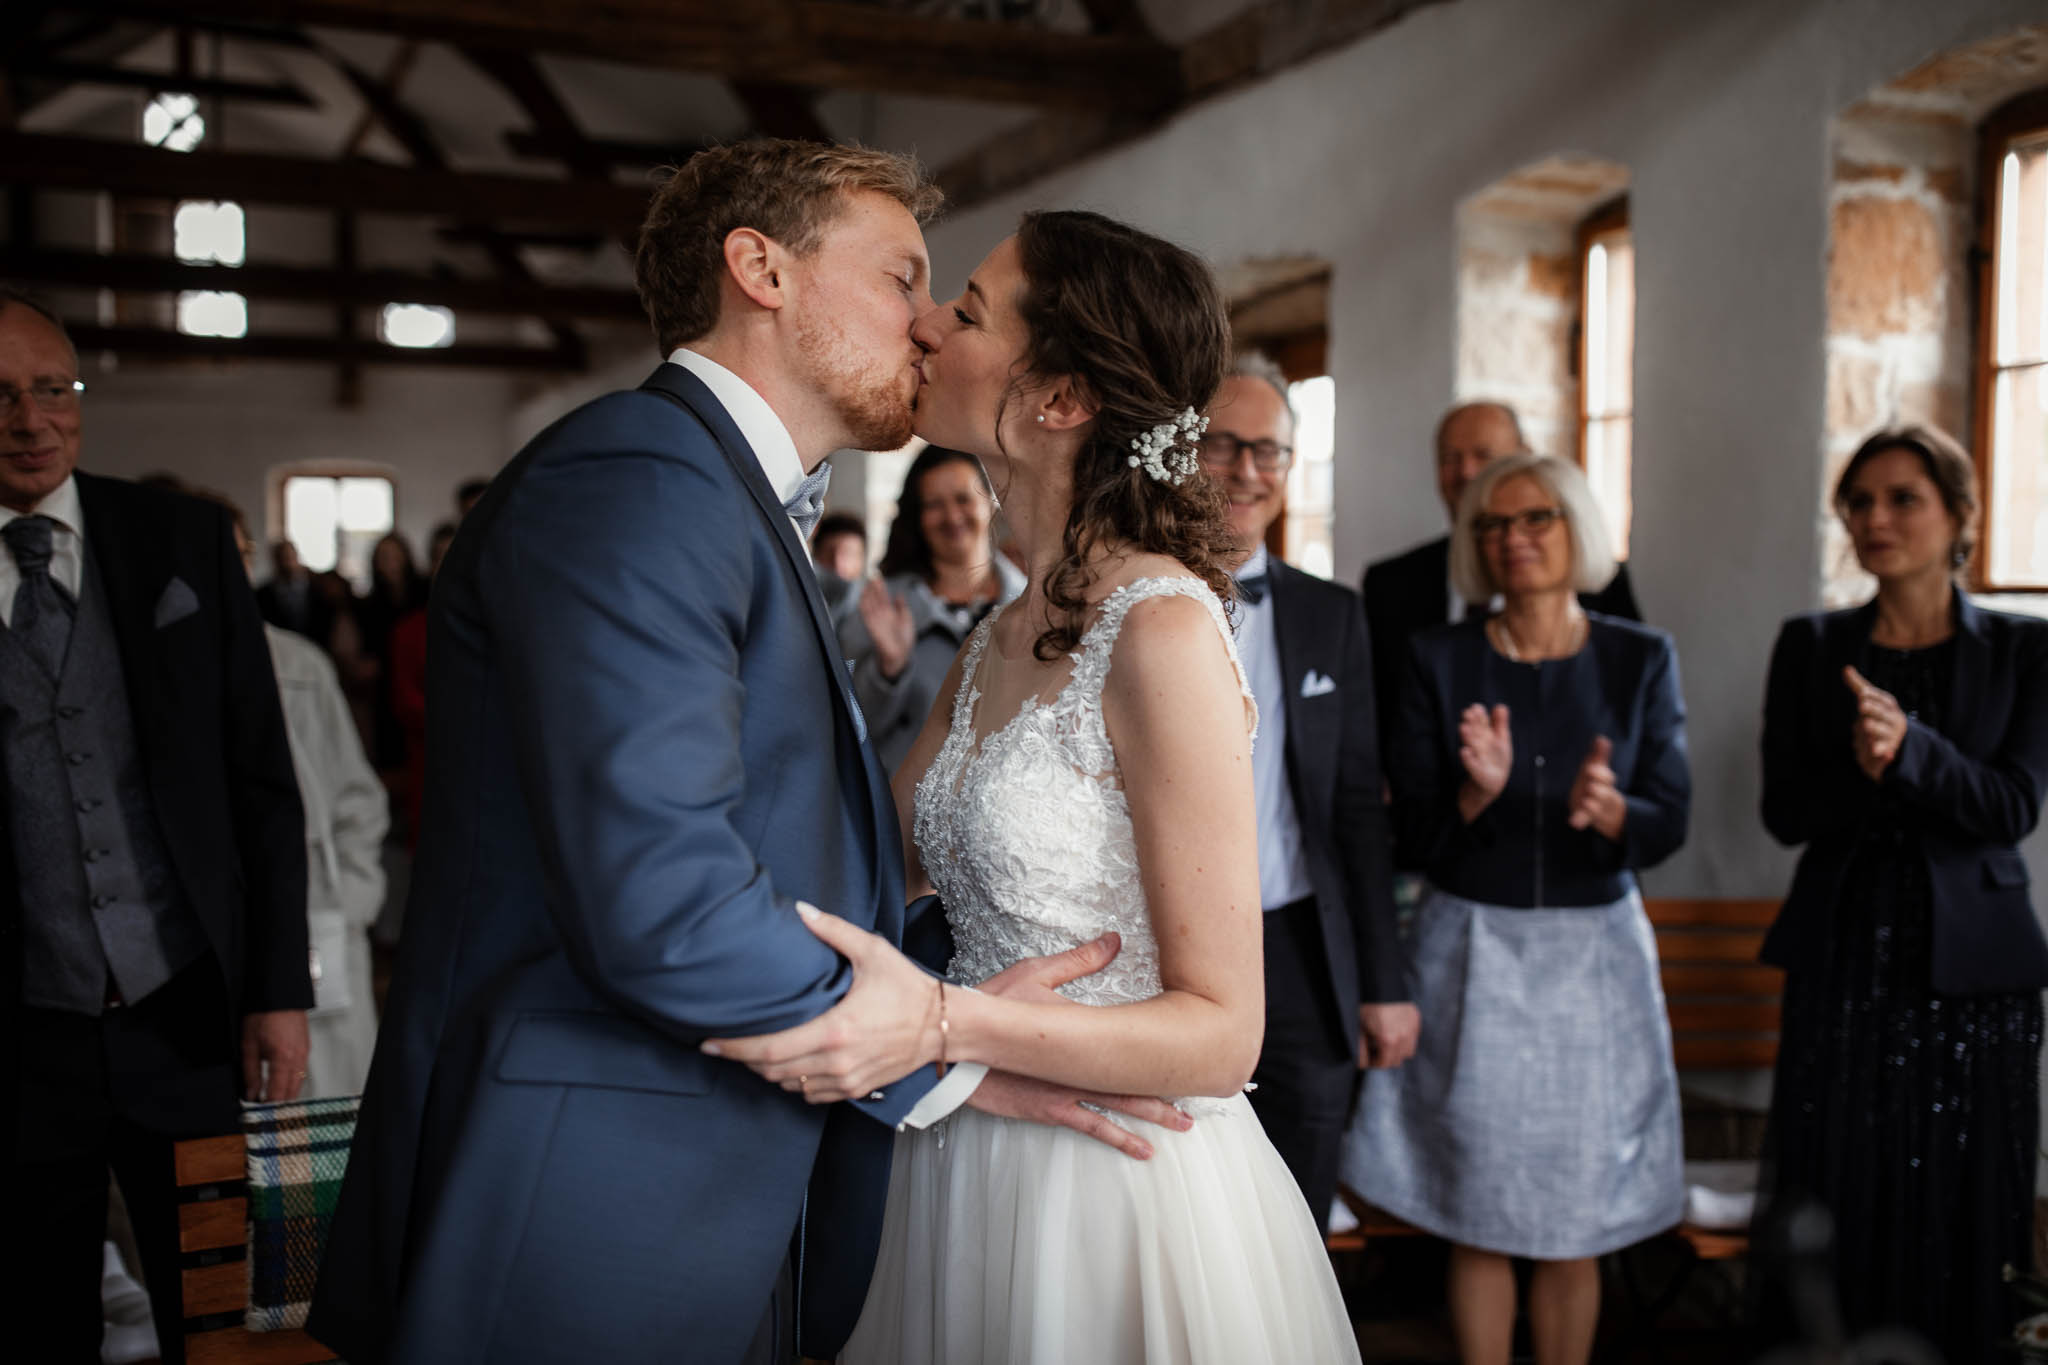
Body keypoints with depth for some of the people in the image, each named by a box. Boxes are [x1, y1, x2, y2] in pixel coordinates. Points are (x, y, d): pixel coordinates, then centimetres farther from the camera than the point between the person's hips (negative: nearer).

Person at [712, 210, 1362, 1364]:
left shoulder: (1163, 630, -20)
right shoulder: (999, 640, 6)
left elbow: (1220, 1034, -20)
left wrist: (942, 1023, -30)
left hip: (1121, 1193, -7)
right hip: (976, 1174, 8)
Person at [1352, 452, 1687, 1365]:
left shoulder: (1641, 660, 1)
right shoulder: (1439, 659, -2)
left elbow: (1667, 827, -4)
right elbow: (1413, 835, -5)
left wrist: (1606, 809, -25)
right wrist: (1478, 791, -24)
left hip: (1593, 953, 1)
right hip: (1473, 953, -1)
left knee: (1574, 1228, 8)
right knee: (1479, 1219, 5)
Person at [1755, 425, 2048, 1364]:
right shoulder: (1811, 647, 6)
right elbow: (1784, 811, -1)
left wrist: (1907, 745, -22)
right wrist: (1868, 770, -20)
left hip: (1971, 968, -1)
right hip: (1843, 962, 1)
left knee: (1964, 1207, 5)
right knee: (1836, 1207, 4)